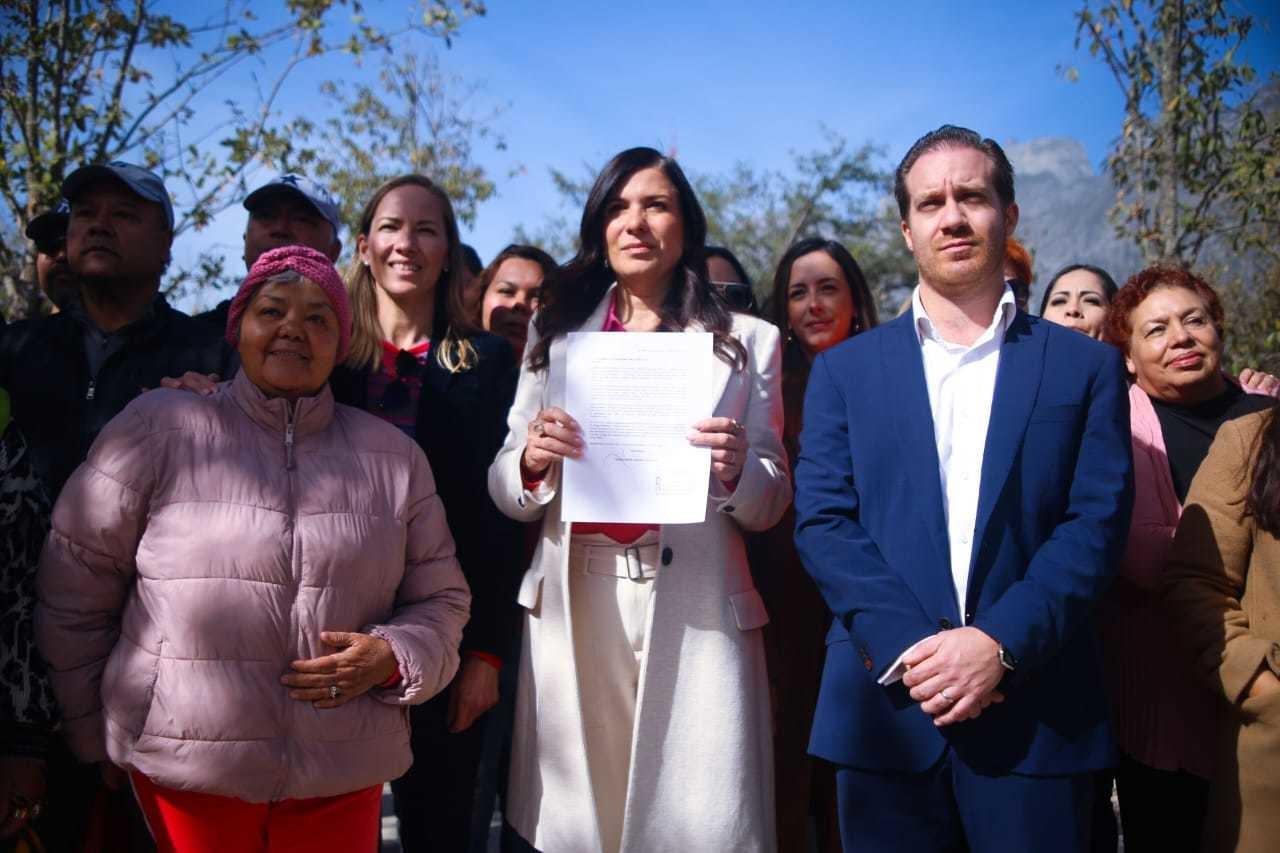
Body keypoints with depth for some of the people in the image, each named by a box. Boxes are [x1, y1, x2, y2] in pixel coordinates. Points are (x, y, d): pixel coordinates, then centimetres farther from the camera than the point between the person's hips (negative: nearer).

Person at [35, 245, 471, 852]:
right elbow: (75, 591, 3)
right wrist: (95, 734, 7)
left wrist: (394, 657, -10)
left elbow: (439, 598, 10)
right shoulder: (159, 426, -3)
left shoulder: (392, 455, 5)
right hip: (185, 770, -2)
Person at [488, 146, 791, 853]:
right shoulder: (555, 334, 11)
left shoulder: (747, 341, 6)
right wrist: (532, 461, -13)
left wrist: (737, 471, -15)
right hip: (573, 601, 2)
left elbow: (772, 503, 6)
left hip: (694, 609, -1)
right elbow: (506, 492, 9)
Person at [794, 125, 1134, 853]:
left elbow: (1097, 522, -2)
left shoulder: (1085, 367, 6)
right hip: (886, 706, 1)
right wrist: (910, 646, -13)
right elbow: (822, 522, -1)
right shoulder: (846, 369, 8)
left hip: (1037, 712, 0)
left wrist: (1001, 642, -15)